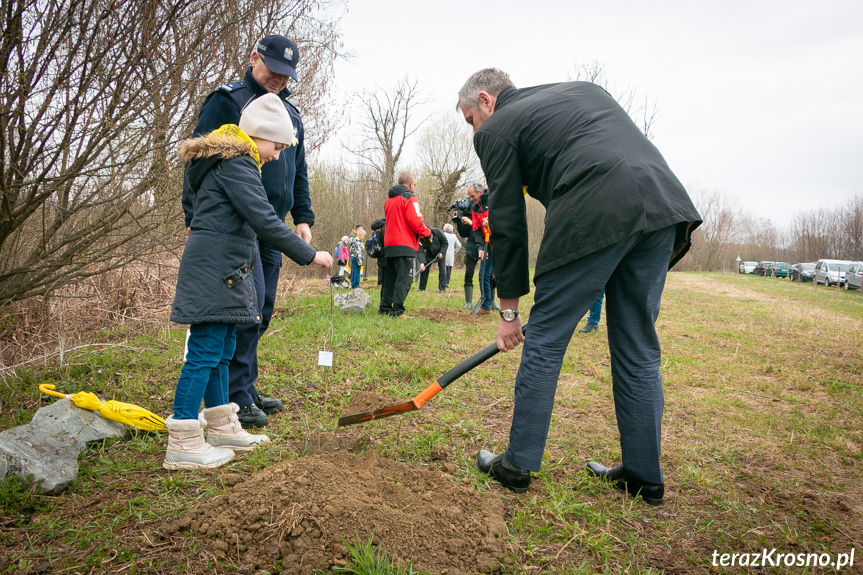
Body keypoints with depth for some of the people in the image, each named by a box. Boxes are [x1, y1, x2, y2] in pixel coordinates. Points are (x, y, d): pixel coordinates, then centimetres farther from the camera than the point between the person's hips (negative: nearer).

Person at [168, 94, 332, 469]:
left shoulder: (222, 162, 21)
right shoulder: (237, 164, -13)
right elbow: (264, 220, -21)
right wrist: (308, 255, -17)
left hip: (221, 271, 11)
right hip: (213, 270, -11)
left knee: (221, 350, 14)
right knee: (205, 351, -8)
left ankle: (222, 428, 25)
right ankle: (182, 444, -1)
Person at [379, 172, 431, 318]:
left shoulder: (388, 200, 20)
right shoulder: (409, 197, -6)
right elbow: (415, 222, -16)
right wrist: (427, 233, 1)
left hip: (389, 244, 8)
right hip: (404, 245, -8)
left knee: (389, 279, 12)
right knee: (404, 279, -9)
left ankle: (385, 308, 14)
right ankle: (397, 311, -15)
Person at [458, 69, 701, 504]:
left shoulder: (496, 129, 12)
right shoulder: (582, 89, 32)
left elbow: (507, 225, 9)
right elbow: (631, 149, 24)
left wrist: (508, 310, 15)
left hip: (594, 216, -7)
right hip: (665, 205, 7)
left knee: (544, 341, 6)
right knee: (638, 349, 14)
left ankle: (517, 465, 17)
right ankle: (644, 476, 24)